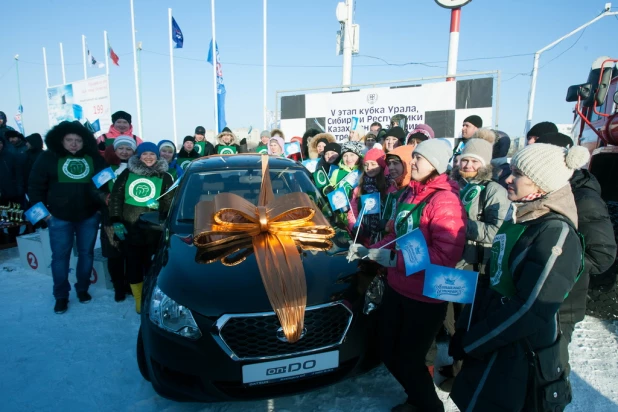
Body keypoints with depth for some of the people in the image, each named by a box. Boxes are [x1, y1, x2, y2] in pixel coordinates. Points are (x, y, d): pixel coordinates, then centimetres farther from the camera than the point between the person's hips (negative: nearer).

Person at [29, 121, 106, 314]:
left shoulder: (94, 158, 1)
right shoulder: (48, 157, -3)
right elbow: (35, 185, 0)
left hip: (89, 216, 2)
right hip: (59, 217, -1)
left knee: (86, 253, 11)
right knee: (60, 255, 5)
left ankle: (83, 289, 29)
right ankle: (61, 296, 19)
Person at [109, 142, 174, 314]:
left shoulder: (164, 177, 5)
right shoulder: (127, 174, 6)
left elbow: (169, 204, 2)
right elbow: (116, 197, 5)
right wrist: (116, 221, -2)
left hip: (153, 230, -1)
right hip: (129, 228, 1)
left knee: (151, 265, 4)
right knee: (133, 264, 9)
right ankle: (139, 300, 24)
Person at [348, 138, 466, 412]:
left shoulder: (445, 202, -19)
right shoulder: (408, 194, 7)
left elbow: (447, 255, -26)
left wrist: (395, 260, -23)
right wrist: (370, 250, 4)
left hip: (424, 296, -7)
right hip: (396, 287, 8)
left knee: (408, 360, 9)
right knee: (388, 353, 18)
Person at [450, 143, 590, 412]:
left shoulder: (557, 233, -20)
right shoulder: (517, 220, 6)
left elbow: (530, 312, -25)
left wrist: (465, 345, -17)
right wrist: (462, 332, 3)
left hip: (524, 362, -7)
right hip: (491, 349, 7)